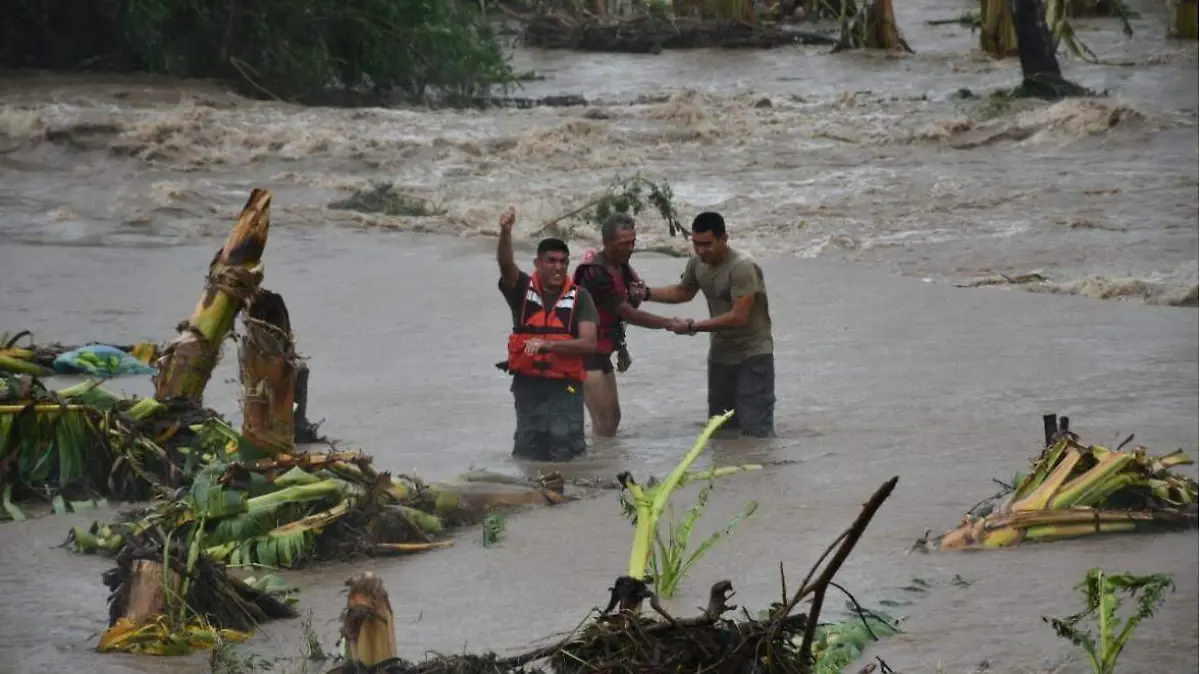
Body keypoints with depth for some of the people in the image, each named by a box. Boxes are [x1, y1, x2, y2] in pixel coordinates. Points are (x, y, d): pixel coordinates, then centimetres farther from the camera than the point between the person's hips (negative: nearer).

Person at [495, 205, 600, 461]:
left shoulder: (579, 297, 2)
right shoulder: (523, 289, 6)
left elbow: (589, 343, -8)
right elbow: (506, 265, -15)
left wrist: (549, 344, -21)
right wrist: (505, 233, -35)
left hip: (565, 388, -2)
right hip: (528, 385, 2)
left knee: (565, 456, -6)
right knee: (528, 454, 7)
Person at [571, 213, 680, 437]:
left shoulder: (621, 268, 7)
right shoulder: (597, 273, -24)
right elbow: (629, 315, -22)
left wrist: (637, 292, 1)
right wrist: (669, 324, -19)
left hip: (601, 352, 10)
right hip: (584, 352, -10)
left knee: (613, 417, 12)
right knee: (604, 421, -13)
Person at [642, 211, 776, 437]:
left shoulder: (743, 267, -23)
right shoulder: (698, 264, 2)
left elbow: (738, 316, -28)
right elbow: (683, 292, 23)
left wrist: (693, 327, -26)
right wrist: (647, 294, 8)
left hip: (752, 355, -8)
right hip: (720, 355, 8)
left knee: (755, 431, -15)